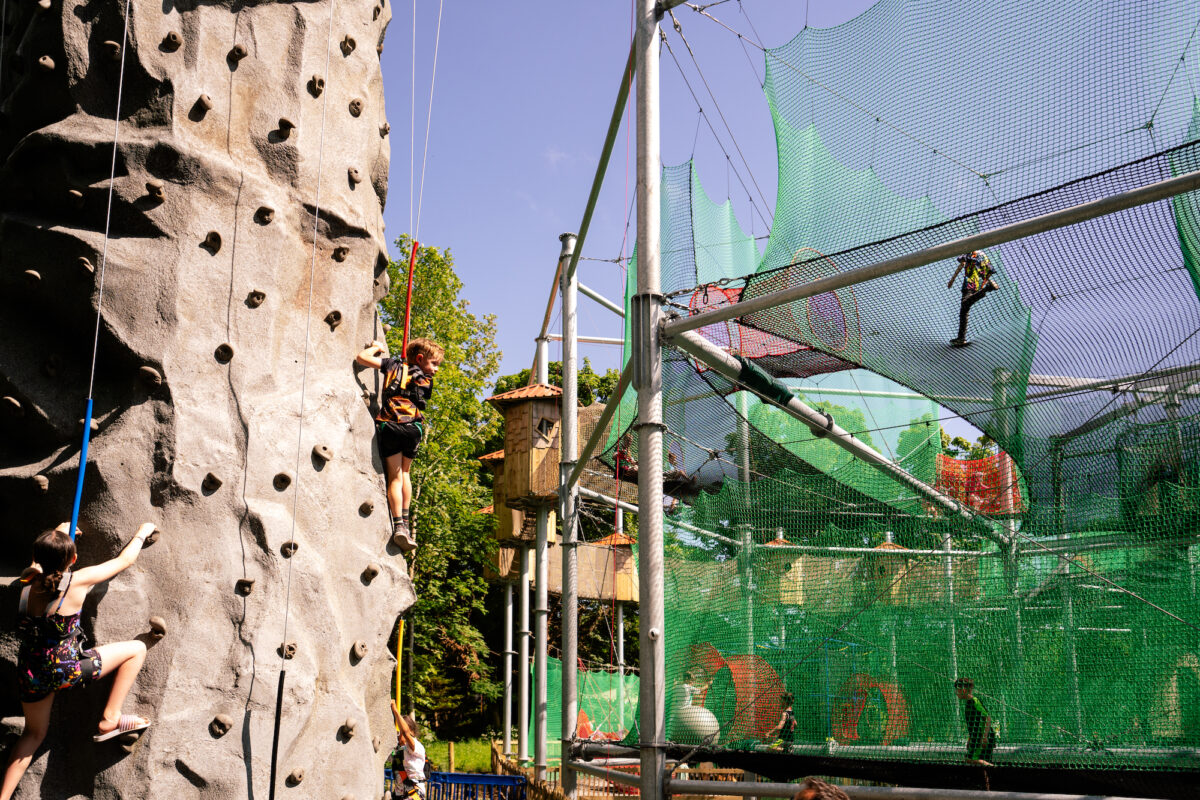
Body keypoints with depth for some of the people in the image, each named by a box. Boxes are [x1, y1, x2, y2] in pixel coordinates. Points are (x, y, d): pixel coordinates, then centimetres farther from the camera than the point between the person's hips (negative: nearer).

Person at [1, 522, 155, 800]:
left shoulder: (29, 579, -1)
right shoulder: (78, 580, -13)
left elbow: (39, 562, 27)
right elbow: (125, 560, 2)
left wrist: (56, 535, 39)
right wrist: (142, 533, 19)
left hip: (30, 673, 6)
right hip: (63, 669, -6)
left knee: (34, 734, 28)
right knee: (136, 649, 6)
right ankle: (109, 721, 7)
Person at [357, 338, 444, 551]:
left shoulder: (394, 366, 16)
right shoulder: (426, 381, 14)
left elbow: (362, 358, 11)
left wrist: (375, 347, 30)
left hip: (389, 426, 0)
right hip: (413, 427, 0)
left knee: (395, 476, 6)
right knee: (404, 472, 20)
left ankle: (398, 525, -6)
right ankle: (406, 521, 15)